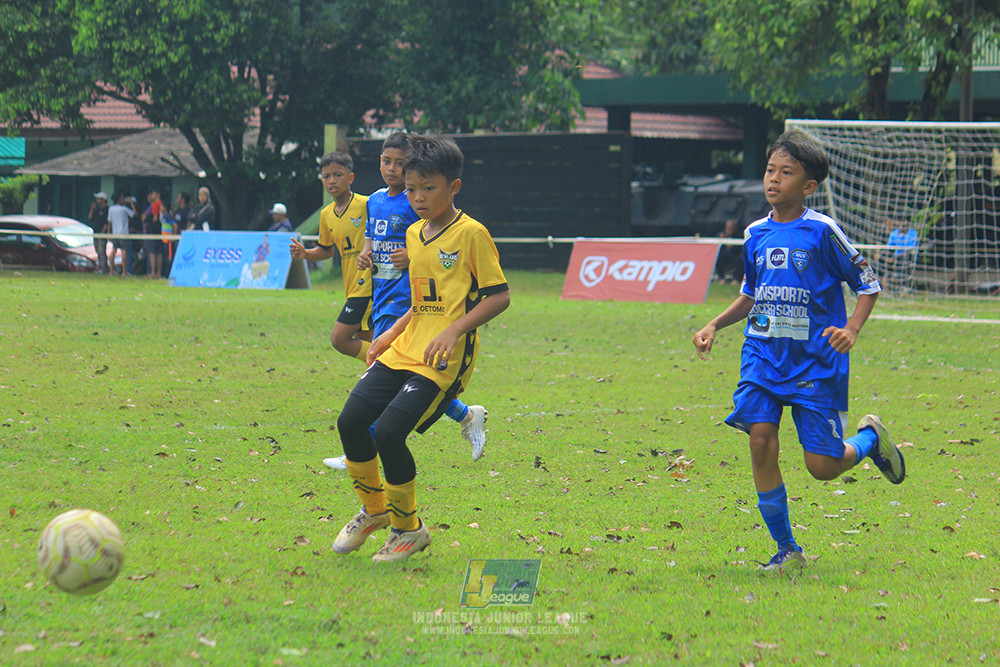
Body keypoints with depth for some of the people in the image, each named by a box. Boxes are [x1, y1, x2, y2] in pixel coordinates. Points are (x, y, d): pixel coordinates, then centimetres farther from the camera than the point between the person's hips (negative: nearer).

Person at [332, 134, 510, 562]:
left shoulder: (471, 234, -8)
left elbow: (499, 296, -10)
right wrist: (391, 335, 14)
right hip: (404, 351, 8)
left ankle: (408, 529, 1)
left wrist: (454, 331, -20)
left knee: (388, 431, -20)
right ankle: (374, 510, 20)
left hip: (444, 359, -8)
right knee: (350, 422, -4)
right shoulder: (413, 235, 15)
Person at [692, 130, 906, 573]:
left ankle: (870, 437, 30)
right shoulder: (756, 234, 7)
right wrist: (714, 326, 10)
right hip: (763, 354, 4)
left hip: (815, 360, -4)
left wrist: (851, 329, -17)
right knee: (760, 442, -14)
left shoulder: (822, 232, -8)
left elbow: (868, 285, -1)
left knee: (822, 466, -6)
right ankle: (786, 550, -1)